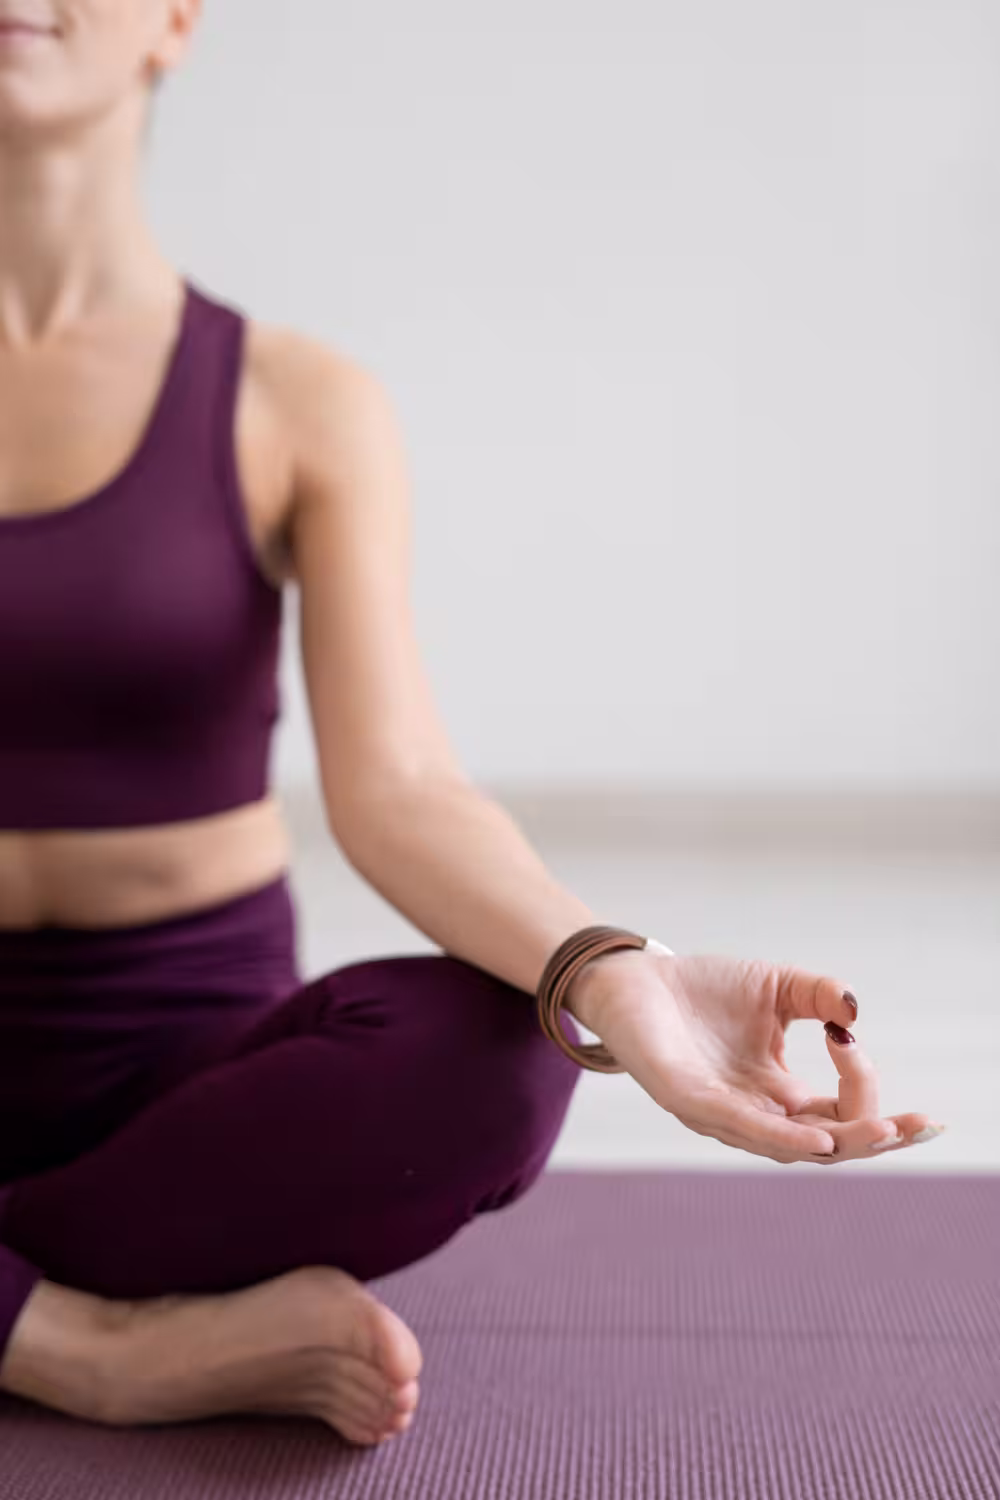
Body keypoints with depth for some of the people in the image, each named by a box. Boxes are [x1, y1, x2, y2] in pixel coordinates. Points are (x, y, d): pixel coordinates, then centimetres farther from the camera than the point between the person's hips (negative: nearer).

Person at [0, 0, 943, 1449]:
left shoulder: (302, 407, -5)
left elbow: (395, 790, -18)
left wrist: (613, 982, -38)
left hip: (189, 1060, -1)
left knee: (488, 1055, -33)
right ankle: (134, 1353, -17)